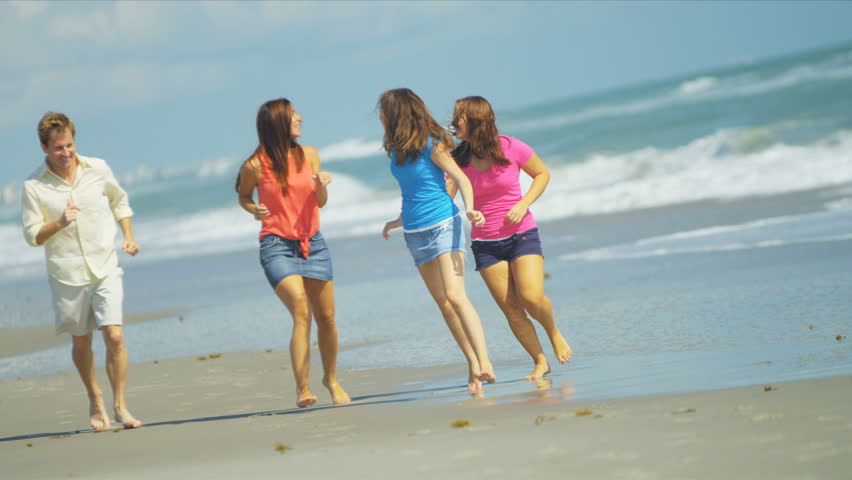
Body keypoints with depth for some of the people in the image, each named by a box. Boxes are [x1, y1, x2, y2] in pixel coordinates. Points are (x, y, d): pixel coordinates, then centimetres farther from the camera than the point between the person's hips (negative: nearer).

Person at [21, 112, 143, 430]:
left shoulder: (98, 169, 1)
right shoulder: (34, 187, -5)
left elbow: (119, 200, 19)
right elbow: (32, 236, -3)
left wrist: (128, 236, 7)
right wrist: (60, 223, -20)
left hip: (106, 269, 0)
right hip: (67, 275, 0)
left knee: (114, 336, -12)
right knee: (81, 343, 11)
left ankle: (119, 406, -3)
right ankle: (94, 400, 33)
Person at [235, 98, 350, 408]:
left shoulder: (308, 155, 4)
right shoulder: (256, 166, -7)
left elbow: (321, 202, 10)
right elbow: (243, 196, 11)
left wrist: (322, 186, -11)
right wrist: (254, 210, -10)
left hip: (312, 243, 5)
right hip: (277, 245, -5)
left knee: (326, 316, 8)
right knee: (302, 313, -21)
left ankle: (331, 379, 29)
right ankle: (302, 389, -23)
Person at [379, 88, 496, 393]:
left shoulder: (431, 145, -11)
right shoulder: (397, 149, 9)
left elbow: (461, 179, -13)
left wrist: (469, 209, -30)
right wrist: (398, 221, 35)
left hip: (443, 226, -7)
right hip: (415, 233, 7)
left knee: (455, 296, -20)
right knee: (444, 304, 4)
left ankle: (484, 362, -25)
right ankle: (472, 364, 7)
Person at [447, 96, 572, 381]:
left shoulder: (511, 148, -8)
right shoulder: (459, 159, -2)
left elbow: (542, 174, 5)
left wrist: (523, 204, -10)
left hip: (521, 234, -2)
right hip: (485, 244, 2)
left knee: (532, 297, -18)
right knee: (511, 309, -4)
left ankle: (554, 332, 14)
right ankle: (540, 362, 9)